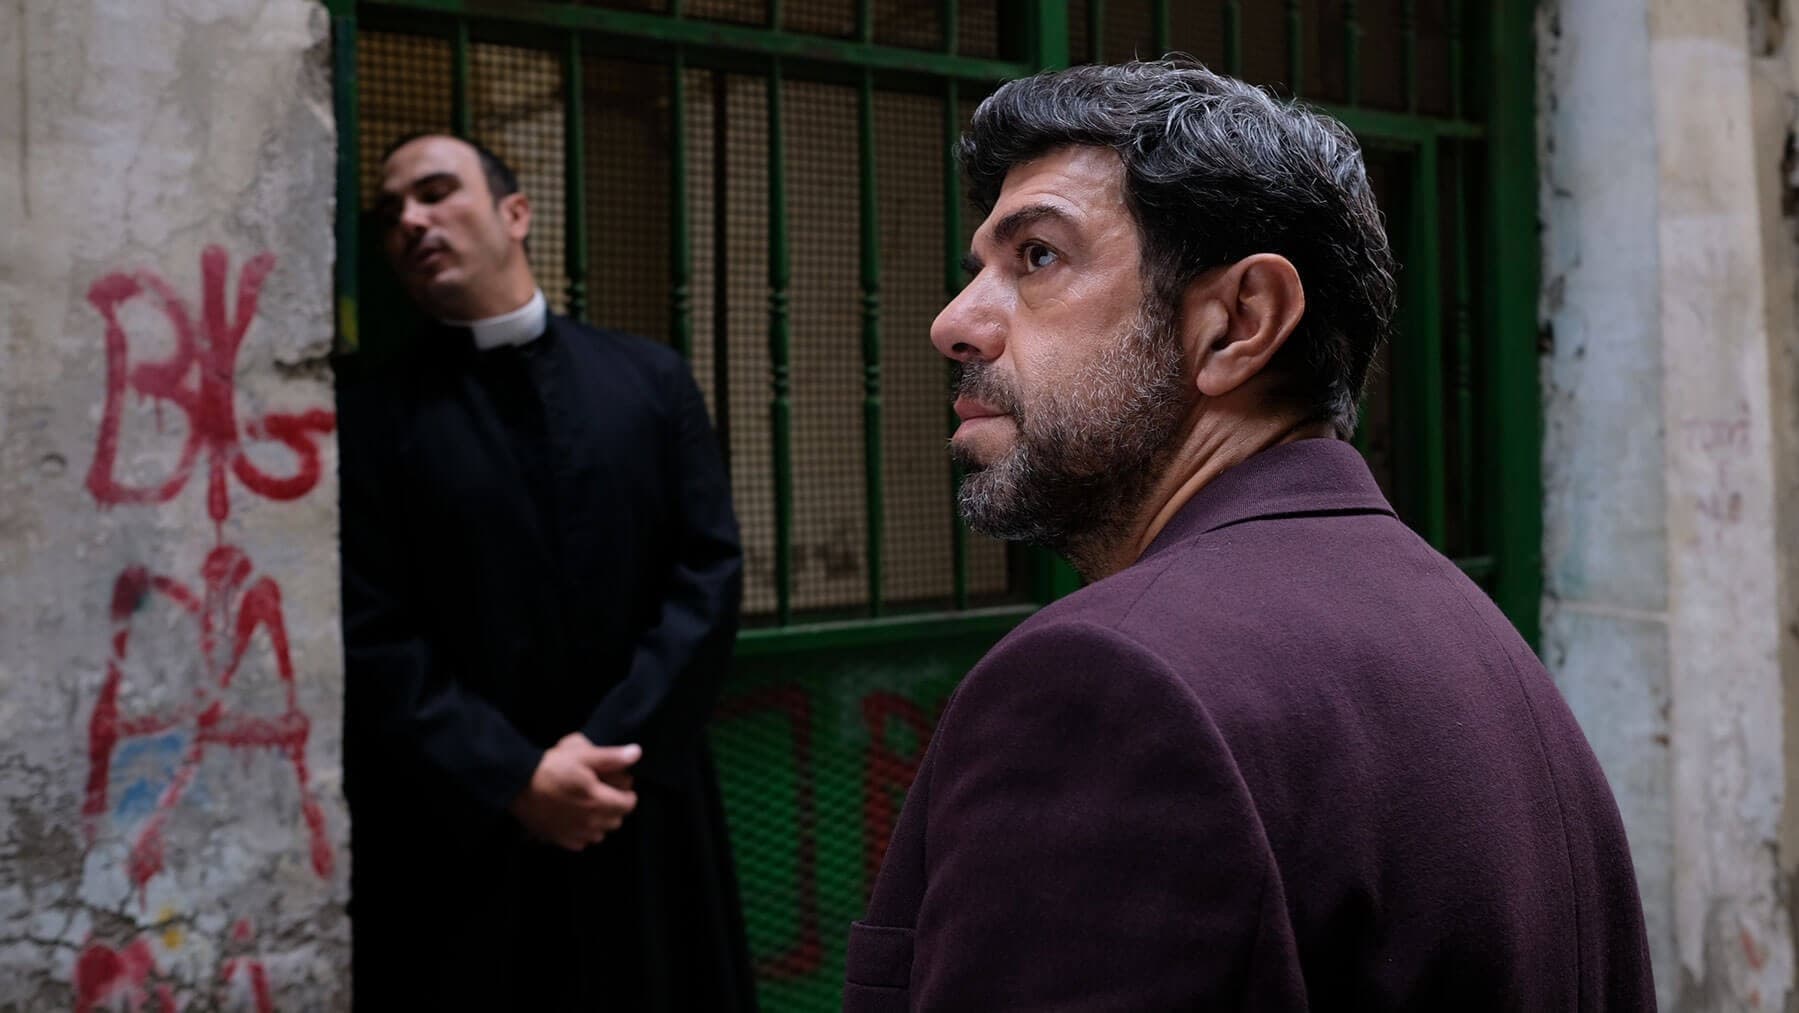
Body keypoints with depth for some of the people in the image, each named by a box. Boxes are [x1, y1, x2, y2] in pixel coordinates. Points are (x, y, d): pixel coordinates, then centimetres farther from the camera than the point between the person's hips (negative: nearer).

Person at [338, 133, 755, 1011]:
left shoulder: (651, 380, 6)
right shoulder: (372, 415, 0)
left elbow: (710, 575, 0)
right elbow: (373, 639, -6)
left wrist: (611, 748, -10)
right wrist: (515, 779, -14)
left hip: (646, 816, 2)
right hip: (461, 833, -2)